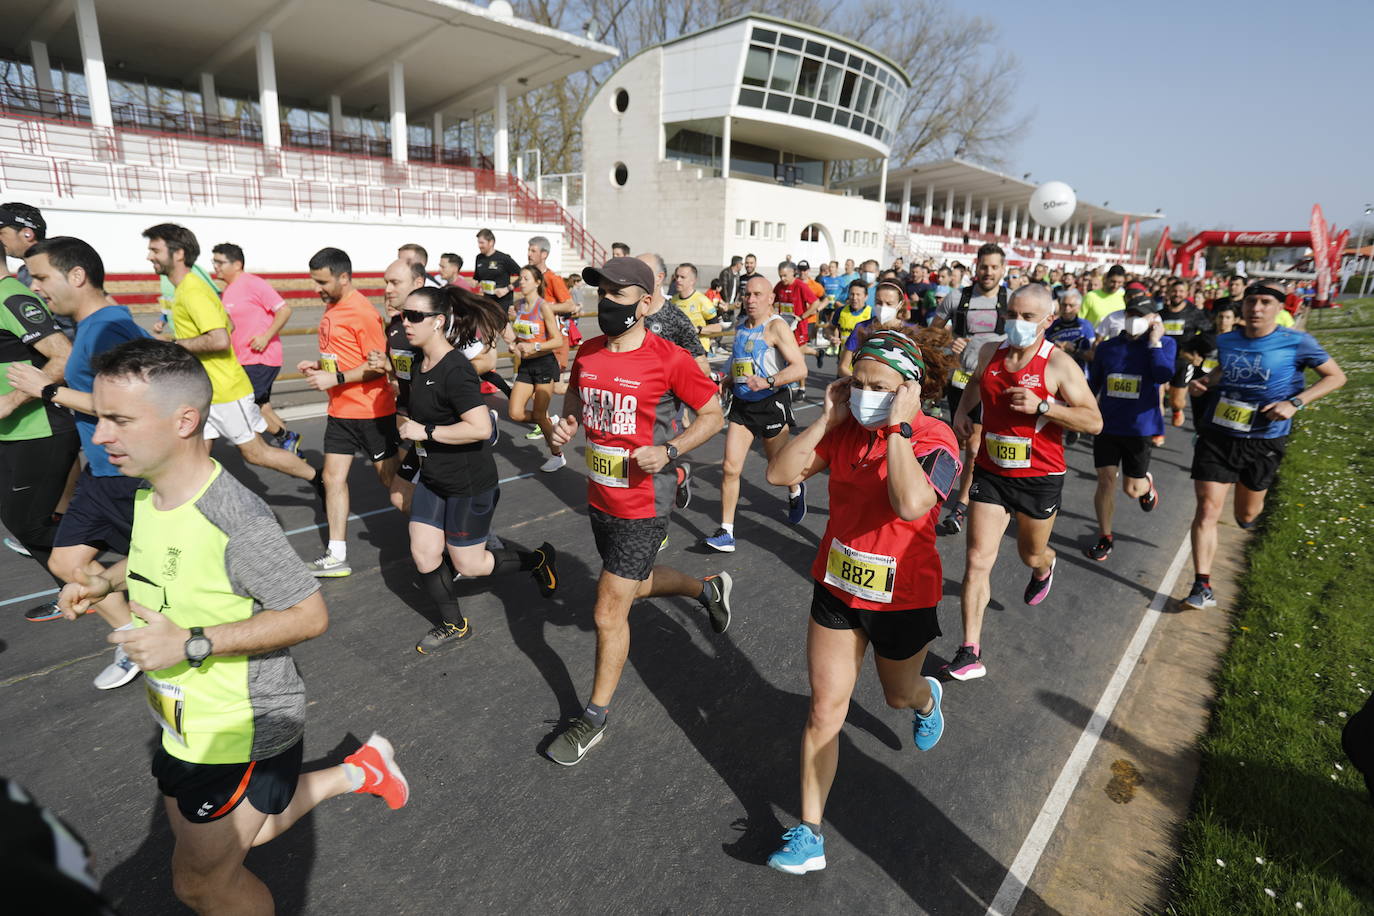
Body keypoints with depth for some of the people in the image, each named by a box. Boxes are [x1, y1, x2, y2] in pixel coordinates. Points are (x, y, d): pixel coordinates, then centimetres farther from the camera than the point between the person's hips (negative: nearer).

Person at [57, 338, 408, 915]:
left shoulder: (235, 515, -30)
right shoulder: (149, 494, -3)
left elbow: (309, 615, -26)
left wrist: (192, 644, -30)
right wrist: (105, 581, 2)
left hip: (245, 732, -9)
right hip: (185, 722, 9)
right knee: (223, 850, 28)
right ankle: (357, 771, 38)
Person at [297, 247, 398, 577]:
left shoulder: (362, 312, -17)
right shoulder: (332, 307, 9)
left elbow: (379, 366, -18)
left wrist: (335, 379, -21)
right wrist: (318, 364, 4)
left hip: (372, 411, -8)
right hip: (340, 410, 8)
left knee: (391, 479, 3)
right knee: (333, 478, 7)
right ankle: (336, 556, 14)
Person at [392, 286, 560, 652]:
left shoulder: (456, 370, -24)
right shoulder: (420, 360, 4)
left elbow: (481, 428, -33)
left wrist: (425, 431, -25)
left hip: (468, 484, -8)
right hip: (432, 478, 9)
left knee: (468, 566, 5)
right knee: (423, 556, 10)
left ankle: (539, 559, 27)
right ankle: (454, 625, 30)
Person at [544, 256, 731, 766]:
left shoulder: (668, 359, -17)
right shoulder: (587, 353, 1)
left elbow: (712, 414, -9)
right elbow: (575, 398, 20)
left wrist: (668, 452, -22)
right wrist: (565, 425, -2)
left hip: (642, 507, -7)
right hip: (599, 498, 7)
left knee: (609, 612, 1)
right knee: (636, 585, 27)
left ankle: (595, 718, 23)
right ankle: (708, 589, 55)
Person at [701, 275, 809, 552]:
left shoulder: (776, 326, -11)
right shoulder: (741, 327, 10)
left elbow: (800, 368, -20)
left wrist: (768, 381, -32)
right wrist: (728, 383, 16)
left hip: (772, 404, -5)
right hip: (741, 404, 5)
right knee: (730, 467, -7)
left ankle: (796, 491, 49)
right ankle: (726, 533, -2)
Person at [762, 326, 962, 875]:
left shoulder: (935, 440, -20)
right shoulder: (845, 429, -6)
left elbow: (910, 504, -40)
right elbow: (780, 474, -12)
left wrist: (898, 426, -34)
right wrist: (827, 419, -16)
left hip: (902, 598, -3)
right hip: (836, 587, 3)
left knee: (899, 695, 26)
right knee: (824, 710, 5)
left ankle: (926, 699, 65)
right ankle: (810, 834, 18)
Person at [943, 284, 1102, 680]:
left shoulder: (1059, 365, -14)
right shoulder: (990, 353, 0)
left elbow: (1094, 421, -15)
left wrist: (1042, 406, -27)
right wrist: (962, 410, 5)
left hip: (1040, 478, -2)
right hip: (990, 473, 2)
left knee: (1032, 554, 21)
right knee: (977, 562, -7)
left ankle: (1044, 568, 62)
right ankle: (970, 653, 0)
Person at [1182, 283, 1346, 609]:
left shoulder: (1297, 343, -8)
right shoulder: (1226, 341, 1)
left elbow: (1336, 376, 1)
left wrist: (1295, 402, -14)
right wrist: (1204, 381, 1)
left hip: (1263, 443, -1)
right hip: (1216, 436, 1)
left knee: (1245, 516, 18)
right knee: (1207, 511, -8)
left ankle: (1253, 497, 58)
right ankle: (1202, 586, -2)